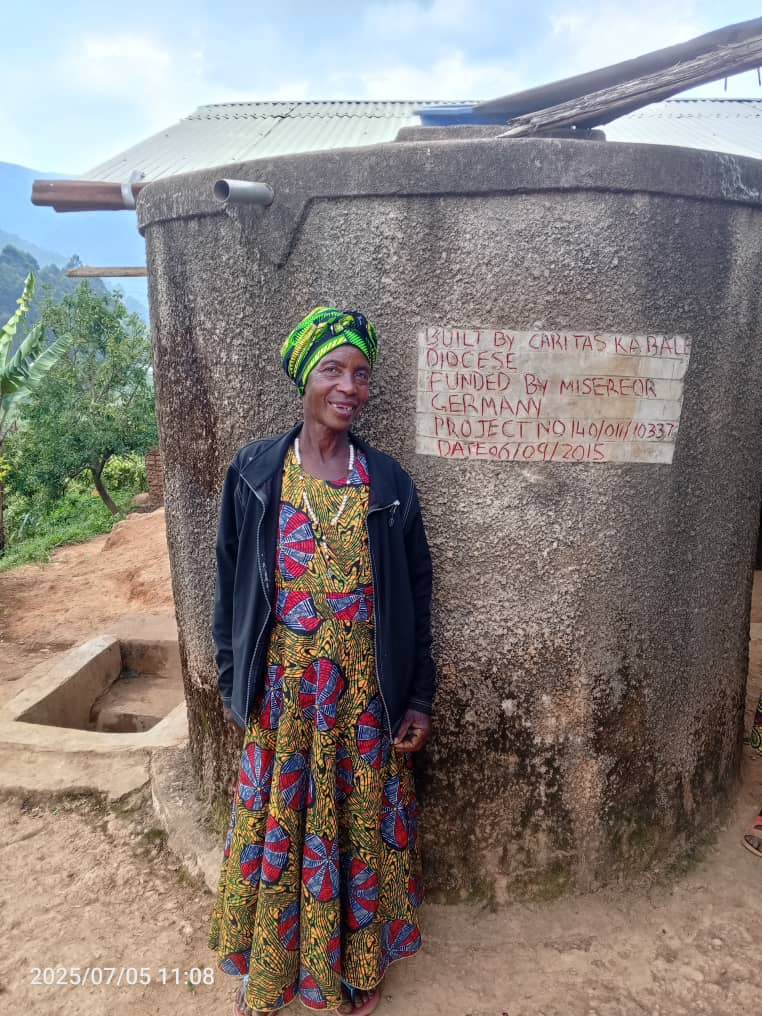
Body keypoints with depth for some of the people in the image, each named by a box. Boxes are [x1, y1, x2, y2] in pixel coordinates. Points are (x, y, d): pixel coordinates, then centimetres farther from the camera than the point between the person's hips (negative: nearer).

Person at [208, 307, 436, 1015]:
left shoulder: (388, 483, -2)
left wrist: (418, 697, 1)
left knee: (363, 822, 13)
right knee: (275, 824, 13)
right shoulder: (254, 472, -3)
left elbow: (415, 596, 2)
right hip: (284, 685, 0)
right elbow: (232, 586, 3)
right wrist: (235, 682, 3)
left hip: (365, 686, 1)